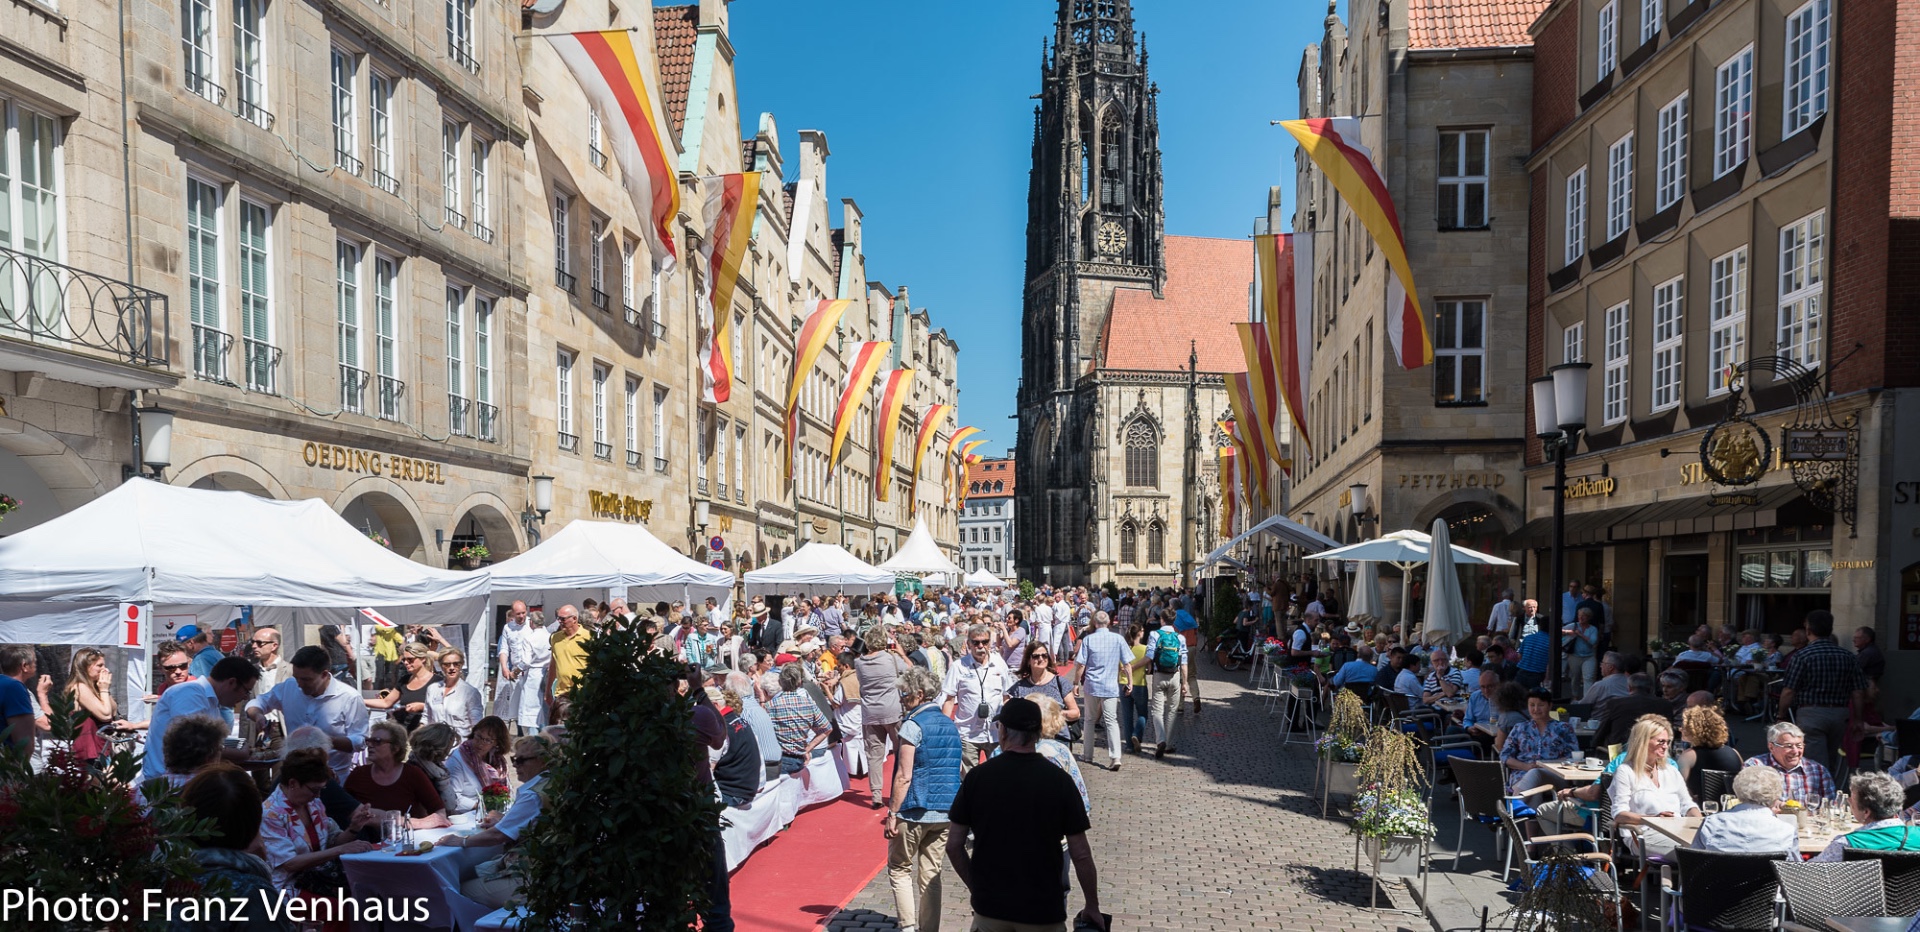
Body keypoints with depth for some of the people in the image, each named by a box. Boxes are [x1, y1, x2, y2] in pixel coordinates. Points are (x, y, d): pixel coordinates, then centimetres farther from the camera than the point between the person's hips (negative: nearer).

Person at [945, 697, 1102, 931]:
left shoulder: (977, 777, -7)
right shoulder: (1059, 780, -10)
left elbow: (954, 846, -2)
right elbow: (1081, 855, -8)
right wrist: (1092, 908, 4)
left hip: (989, 907, 1)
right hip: (1043, 911, -1)